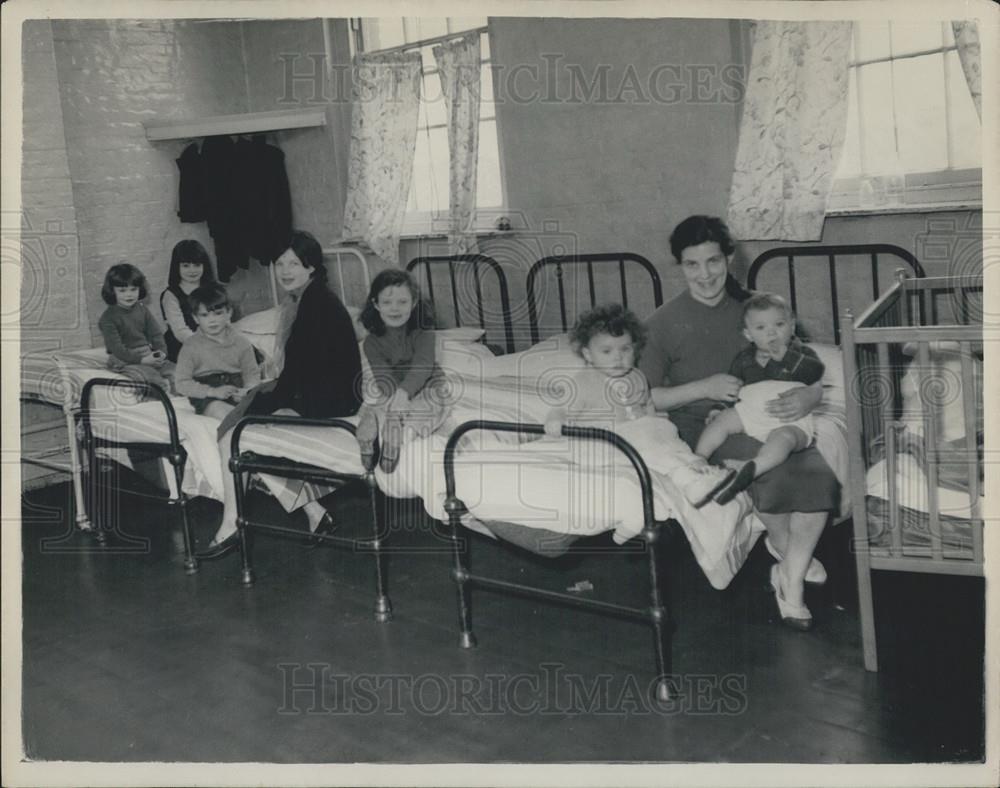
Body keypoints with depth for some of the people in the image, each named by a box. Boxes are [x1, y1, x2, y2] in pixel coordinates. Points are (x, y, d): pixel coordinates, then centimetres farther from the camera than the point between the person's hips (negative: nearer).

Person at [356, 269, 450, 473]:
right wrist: (394, 395, -37)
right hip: (389, 392, 3)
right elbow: (383, 375, -15)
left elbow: (422, 365, -23)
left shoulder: (423, 331, -8)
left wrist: (404, 391, -40)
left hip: (423, 387, -3)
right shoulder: (372, 342, -4)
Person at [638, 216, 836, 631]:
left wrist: (811, 394, -16)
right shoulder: (663, 322, 1)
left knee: (819, 471, -26)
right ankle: (784, 547, -6)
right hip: (699, 426, -3)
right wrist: (705, 387, -14)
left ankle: (791, 582, -13)